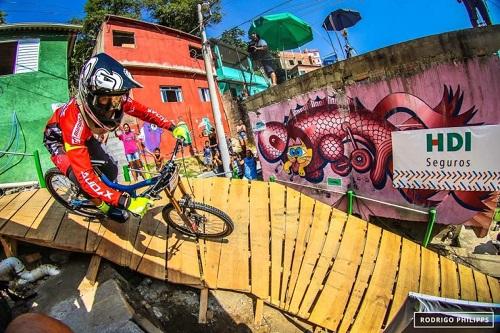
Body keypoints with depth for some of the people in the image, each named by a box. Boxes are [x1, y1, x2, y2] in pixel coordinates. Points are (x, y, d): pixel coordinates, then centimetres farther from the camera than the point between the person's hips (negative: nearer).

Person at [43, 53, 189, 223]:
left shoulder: (116, 100, -33)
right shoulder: (75, 121, -47)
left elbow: (142, 110, -13)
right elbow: (86, 177, -46)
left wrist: (172, 127, -20)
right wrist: (126, 202, -48)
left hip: (84, 136, 5)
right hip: (58, 138, -5)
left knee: (111, 171, -4)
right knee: (81, 178, -24)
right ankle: (101, 204, 8)